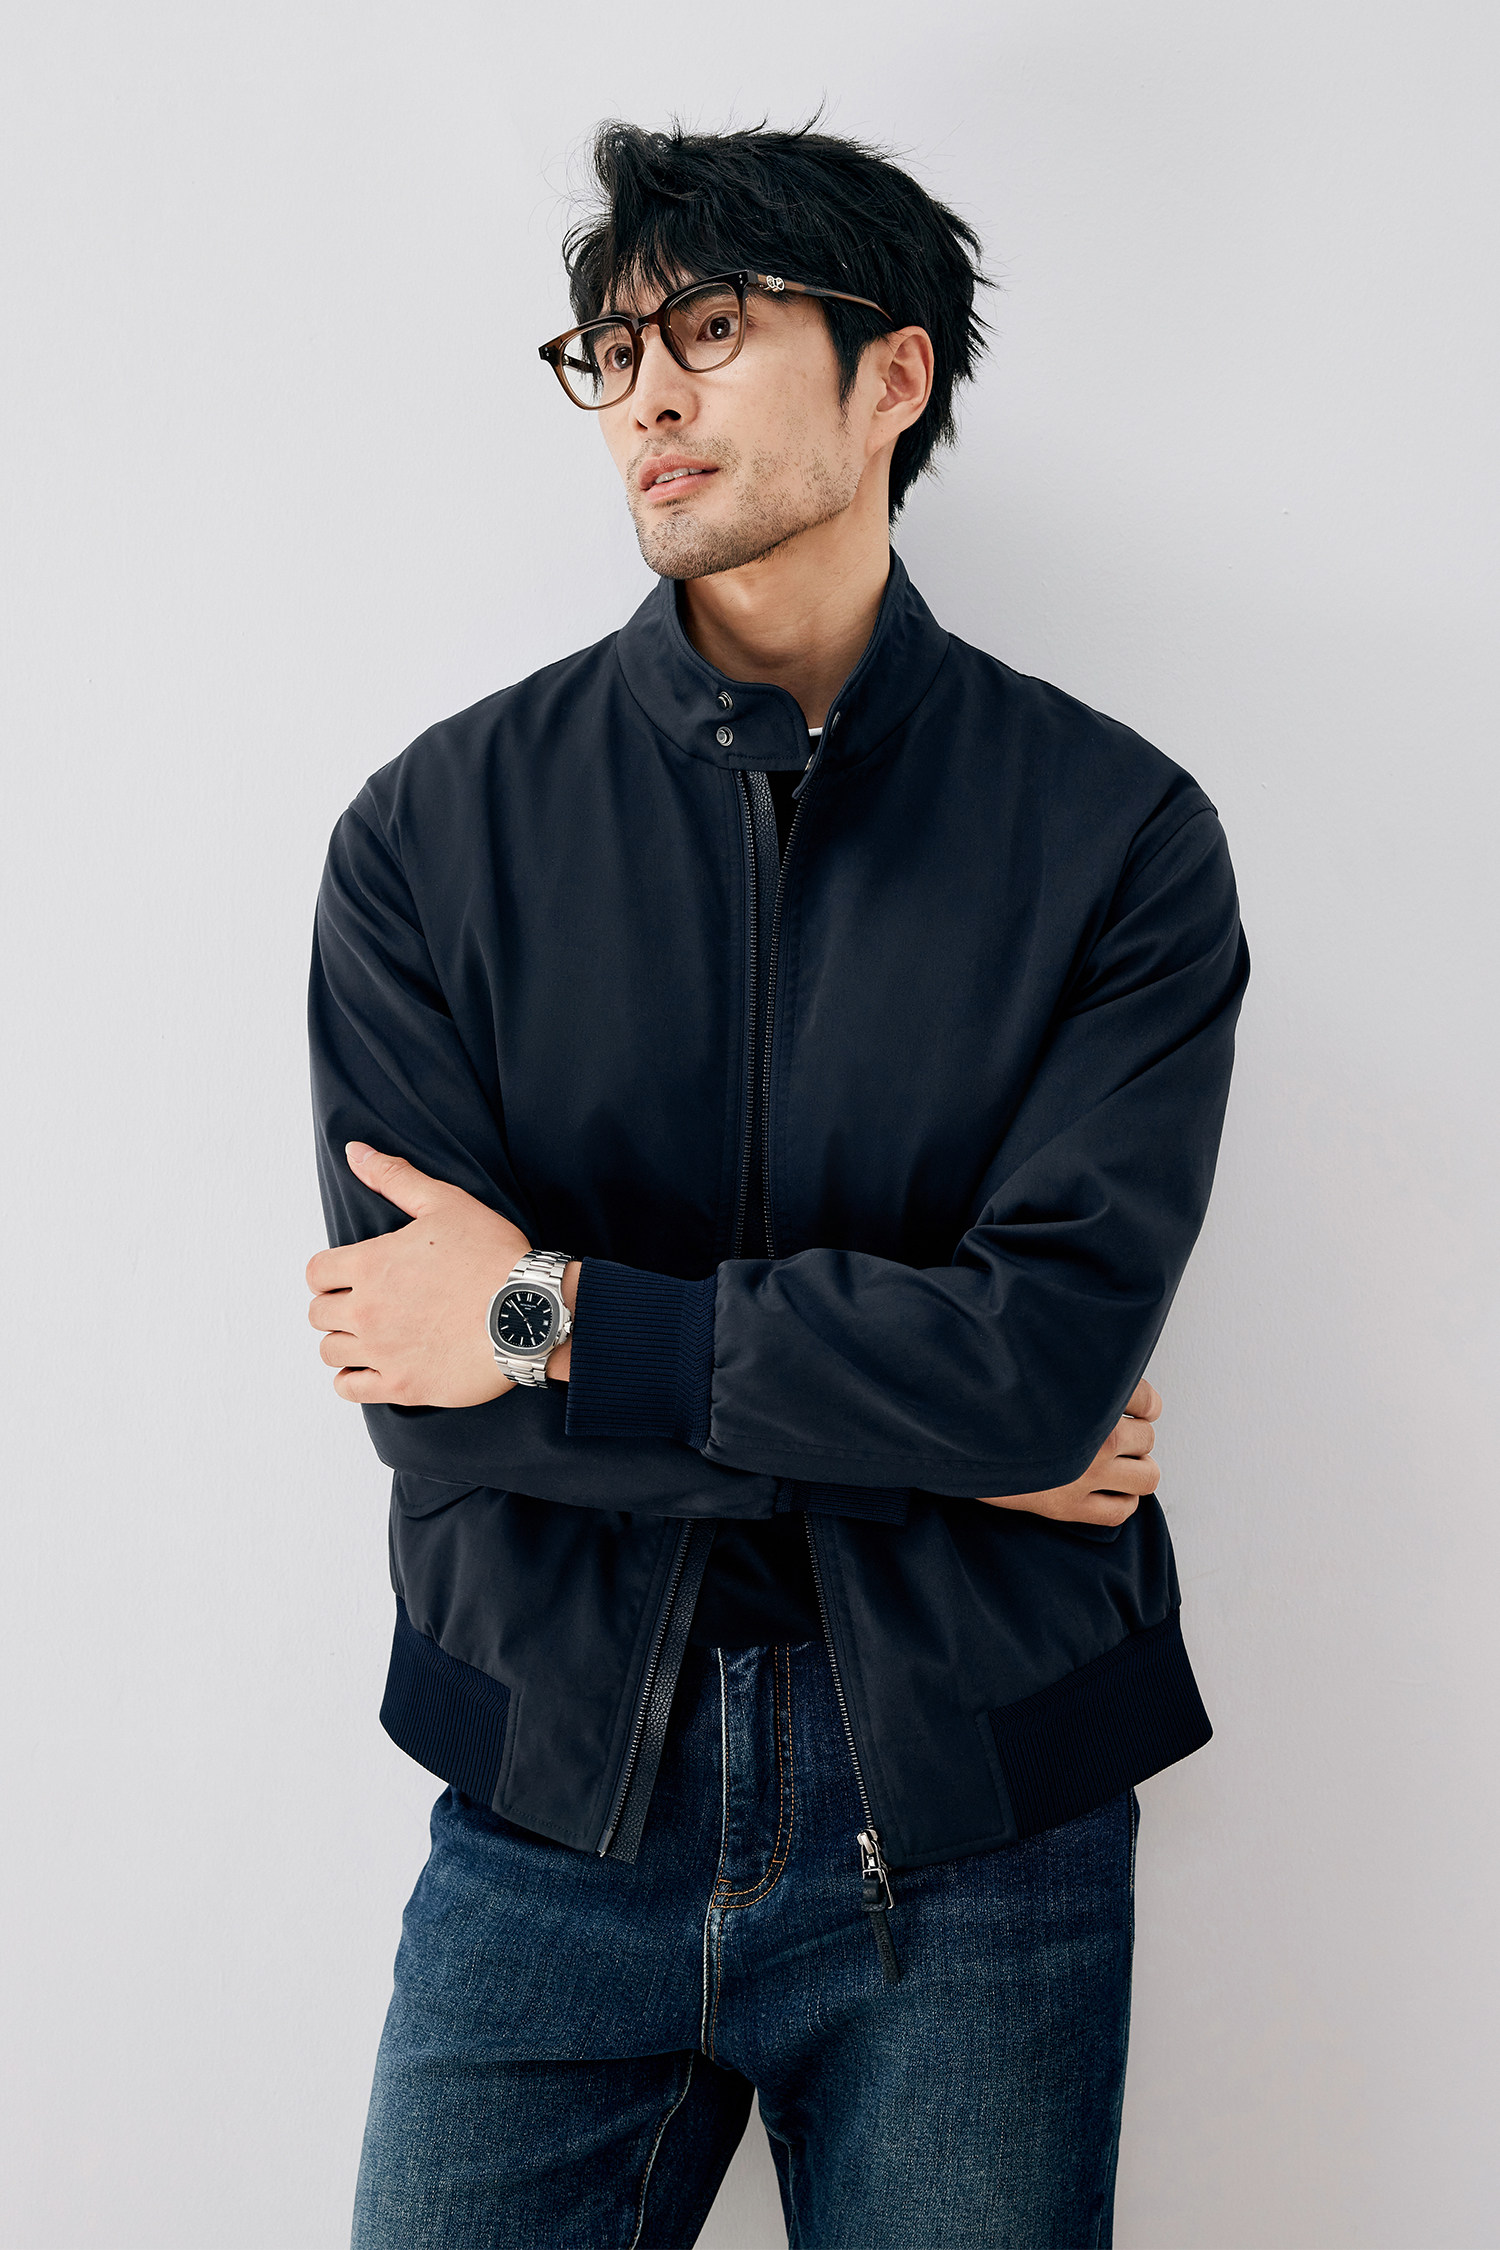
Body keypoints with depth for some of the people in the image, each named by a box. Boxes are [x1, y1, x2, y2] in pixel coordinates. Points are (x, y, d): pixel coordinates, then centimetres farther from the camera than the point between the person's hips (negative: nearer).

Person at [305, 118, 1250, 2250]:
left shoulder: (1115, 831, -5)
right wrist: (947, 1435, -13)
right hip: (552, 1818, 1)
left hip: (978, 1840, 0)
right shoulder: (437, 829, -3)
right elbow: (429, 1404, -11)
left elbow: (1058, 1340, -16)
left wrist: (555, 1318, -15)